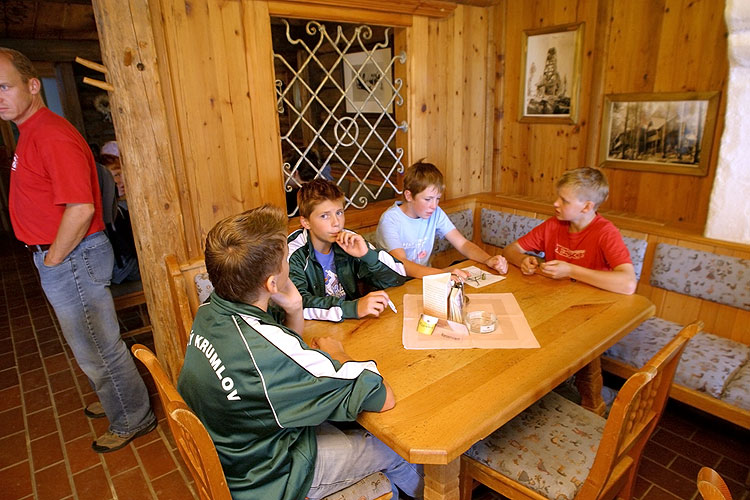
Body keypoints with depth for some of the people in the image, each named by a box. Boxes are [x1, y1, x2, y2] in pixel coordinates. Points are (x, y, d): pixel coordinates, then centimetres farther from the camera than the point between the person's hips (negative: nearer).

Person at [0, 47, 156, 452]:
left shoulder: (51, 137, -21)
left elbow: (80, 208, -29)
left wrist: (54, 259, -17)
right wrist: (50, 258, 15)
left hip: (71, 258, -10)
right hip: (56, 256, 10)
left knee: (97, 347, 3)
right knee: (91, 342, 23)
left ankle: (132, 420, 21)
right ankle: (116, 398, 42)